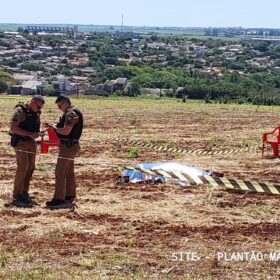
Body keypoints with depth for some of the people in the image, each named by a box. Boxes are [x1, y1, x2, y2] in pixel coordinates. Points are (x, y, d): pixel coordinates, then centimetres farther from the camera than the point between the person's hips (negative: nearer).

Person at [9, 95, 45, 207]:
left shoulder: (36, 113, 10)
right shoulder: (20, 110, -14)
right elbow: (13, 127, -20)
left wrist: (37, 133, 0)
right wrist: (29, 134, -25)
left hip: (31, 142, 8)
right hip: (20, 142, -8)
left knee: (30, 168, 7)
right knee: (23, 167, -14)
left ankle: (24, 193, 18)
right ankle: (16, 197, -10)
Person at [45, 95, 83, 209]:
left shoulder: (70, 114, -19)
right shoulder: (73, 112, 14)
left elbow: (66, 131, -26)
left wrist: (55, 128, -10)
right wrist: (55, 126, 8)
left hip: (68, 146, -11)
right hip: (71, 145, 11)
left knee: (60, 172, -9)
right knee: (69, 172, 16)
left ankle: (59, 199, -8)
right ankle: (69, 197, 23)